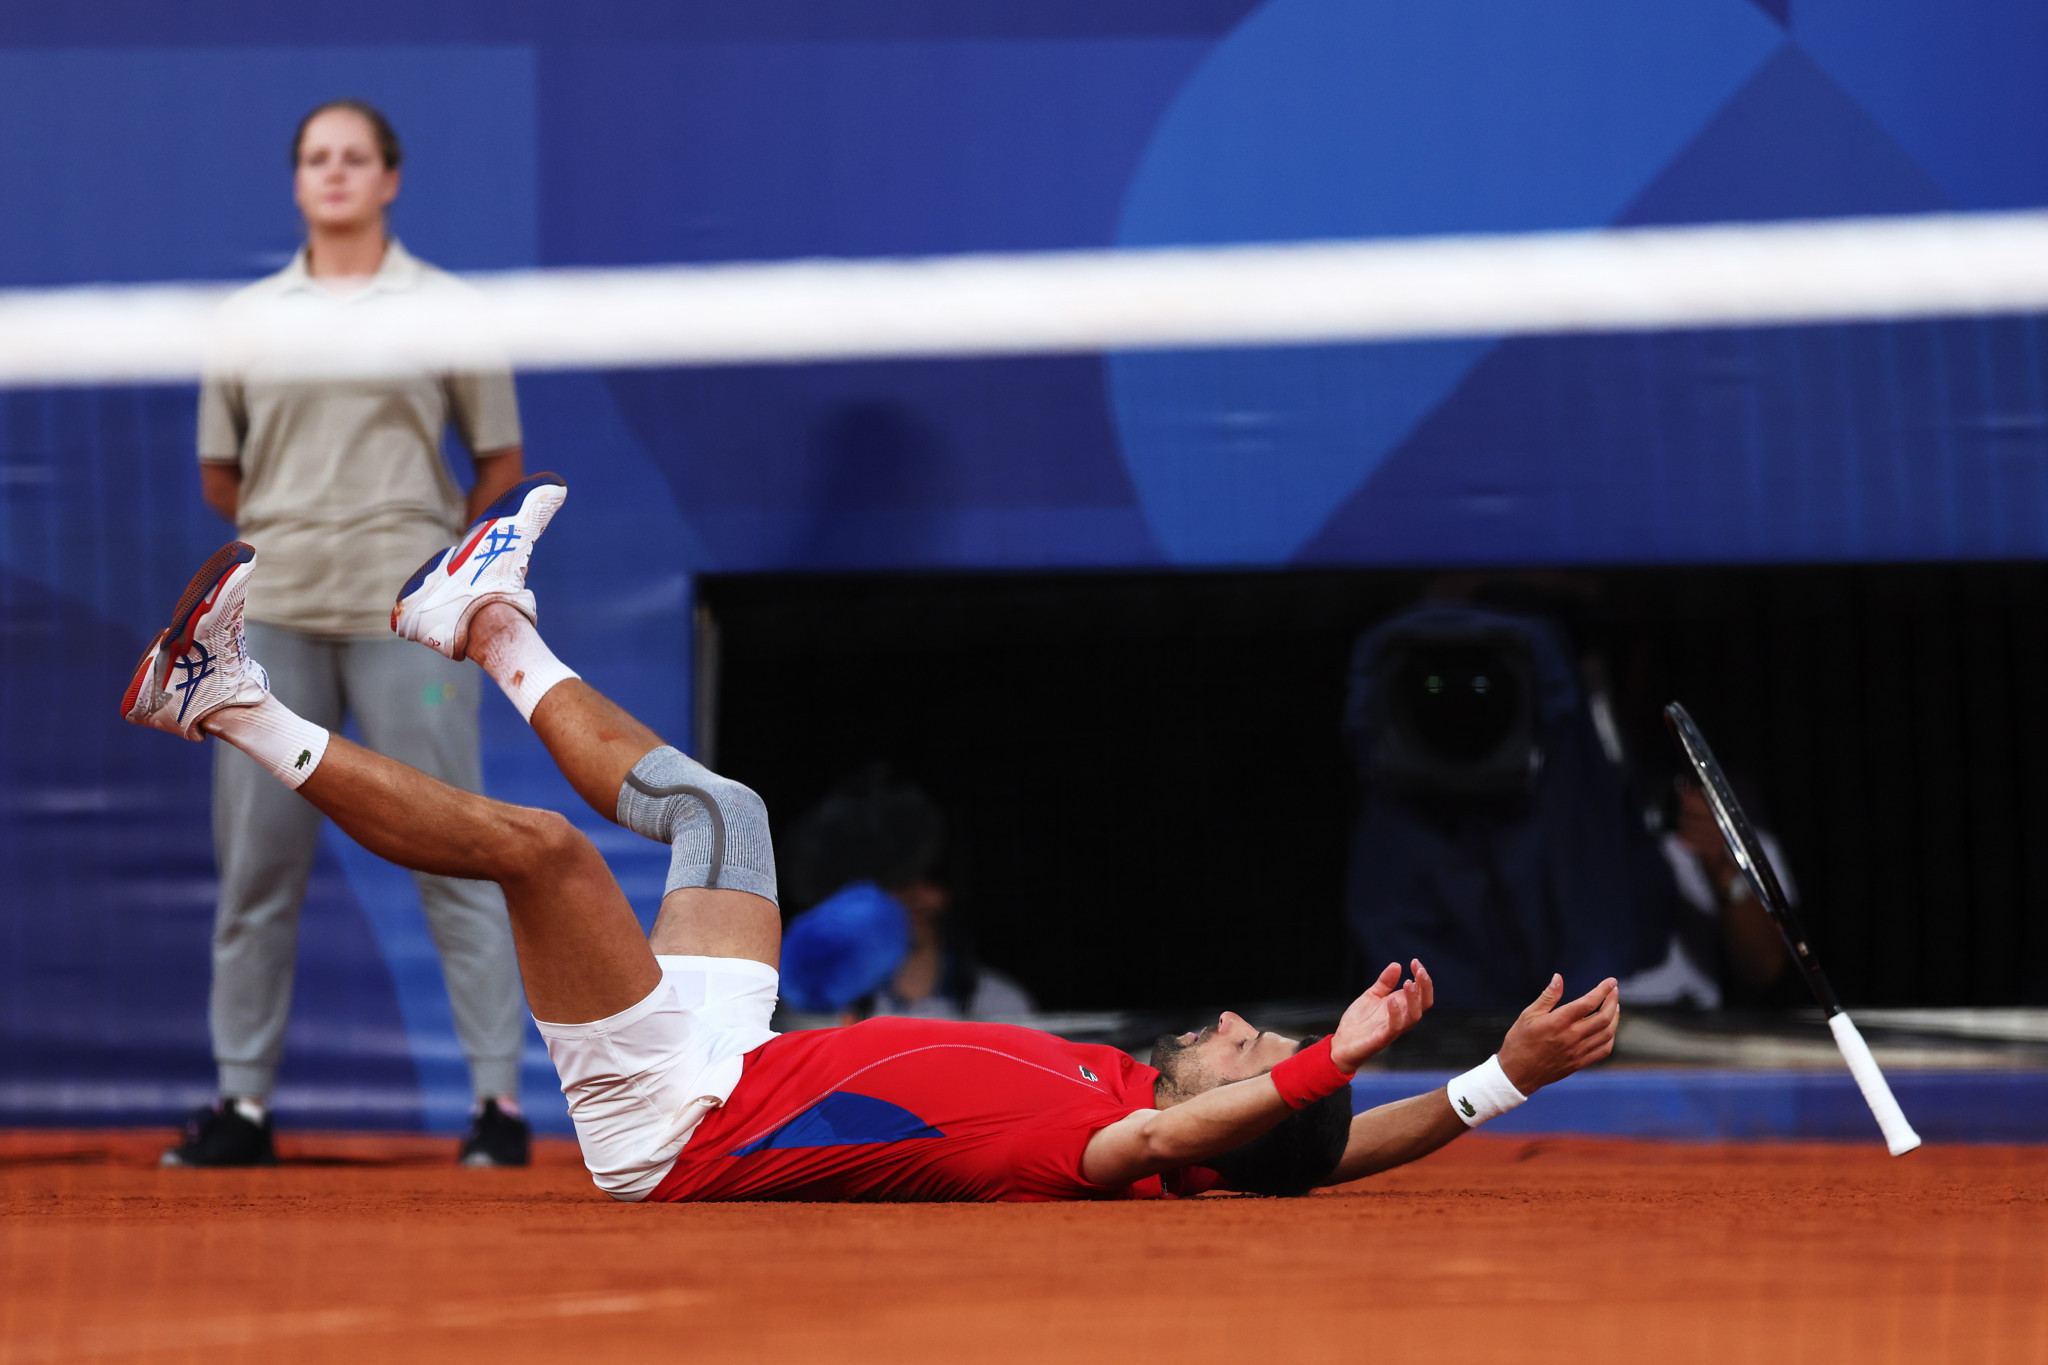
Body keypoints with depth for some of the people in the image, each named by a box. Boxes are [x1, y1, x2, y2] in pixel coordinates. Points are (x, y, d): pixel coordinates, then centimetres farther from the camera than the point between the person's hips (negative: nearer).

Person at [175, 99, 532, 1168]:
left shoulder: (447, 308, 5)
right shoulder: (245, 316, 11)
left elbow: (501, 460, 10)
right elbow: (219, 477, 18)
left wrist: (432, 537, 5)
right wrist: (294, 529, 10)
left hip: (404, 613, -3)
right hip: (274, 610, 3)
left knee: (451, 852, -5)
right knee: (255, 858, 3)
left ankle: (498, 1097, -3)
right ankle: (242, 1099, 10)